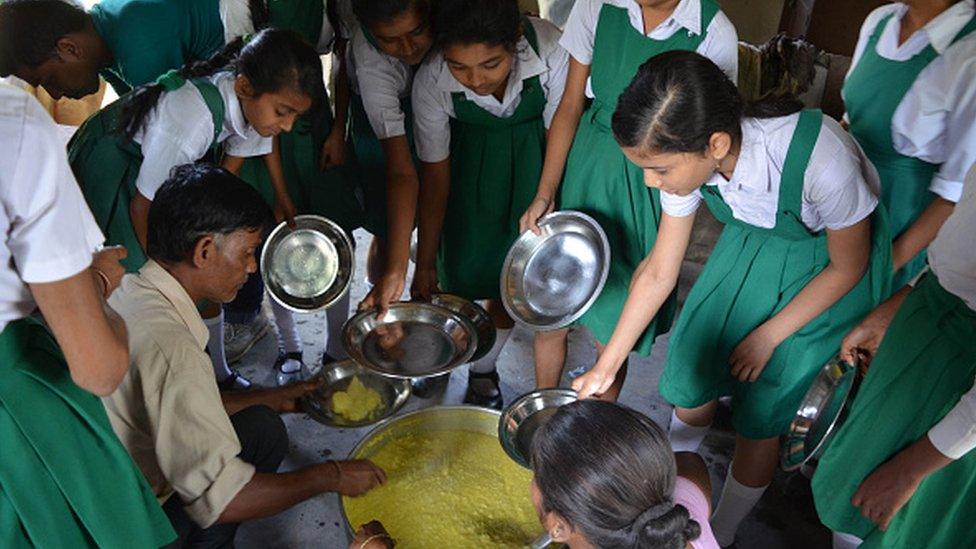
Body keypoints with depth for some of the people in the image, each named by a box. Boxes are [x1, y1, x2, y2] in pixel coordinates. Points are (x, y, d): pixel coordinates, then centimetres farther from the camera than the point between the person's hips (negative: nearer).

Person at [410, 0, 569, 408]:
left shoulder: (551, 51, -35)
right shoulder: (431, 82, -29)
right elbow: (435, 175, -19)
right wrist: (424, 263, -14)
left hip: (532, 157, 0)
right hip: (468, 157, 1)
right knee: (460, 262, -1)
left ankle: (483, 370, 24)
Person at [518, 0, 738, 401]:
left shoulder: (715, 33, -11)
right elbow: (570, 107, 2)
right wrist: (544, 195, -3)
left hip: (647, 193, -2)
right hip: (586, 167, 2)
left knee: (612, 332, 7)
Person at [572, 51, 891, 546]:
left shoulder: (818, 157, -40)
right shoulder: (687, 155, -24)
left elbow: (847, 268, -19)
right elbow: (658, 271, -12)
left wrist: (768, 337, -12)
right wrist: (605, 368, -8)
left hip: (829, 261, -4)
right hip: (753, 241, 4)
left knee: (760, 411, -2)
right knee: (691, 370, 5)